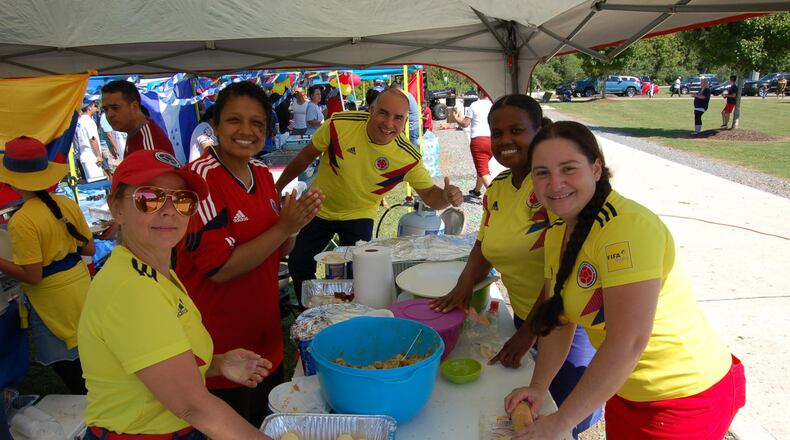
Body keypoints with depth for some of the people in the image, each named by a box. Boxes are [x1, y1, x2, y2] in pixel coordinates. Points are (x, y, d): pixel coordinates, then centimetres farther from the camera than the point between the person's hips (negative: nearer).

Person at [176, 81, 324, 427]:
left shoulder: (263, 174, 2)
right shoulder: (202, 177, -19)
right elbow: (219, 268, -24)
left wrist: (295, 225, -10)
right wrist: (283, 227, -24)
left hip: (265, 333, 7)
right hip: (220, 348, -7)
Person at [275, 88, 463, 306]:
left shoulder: (409, 157, -23)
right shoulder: (339, 124, -26)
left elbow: (430, 194, -13)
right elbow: (305, 157, -10)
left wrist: (446, 196, -38)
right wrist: (278, 187, 0)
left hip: (358, 216, -1)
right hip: (319, 208, 1)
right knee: (298, 265, 9)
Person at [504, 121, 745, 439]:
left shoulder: (626, 227, -28)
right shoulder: (557, 233, 0)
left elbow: (628, 342, -32)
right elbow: (560, 319, 3)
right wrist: (537, 388, -8)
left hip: (685, 397, -6)